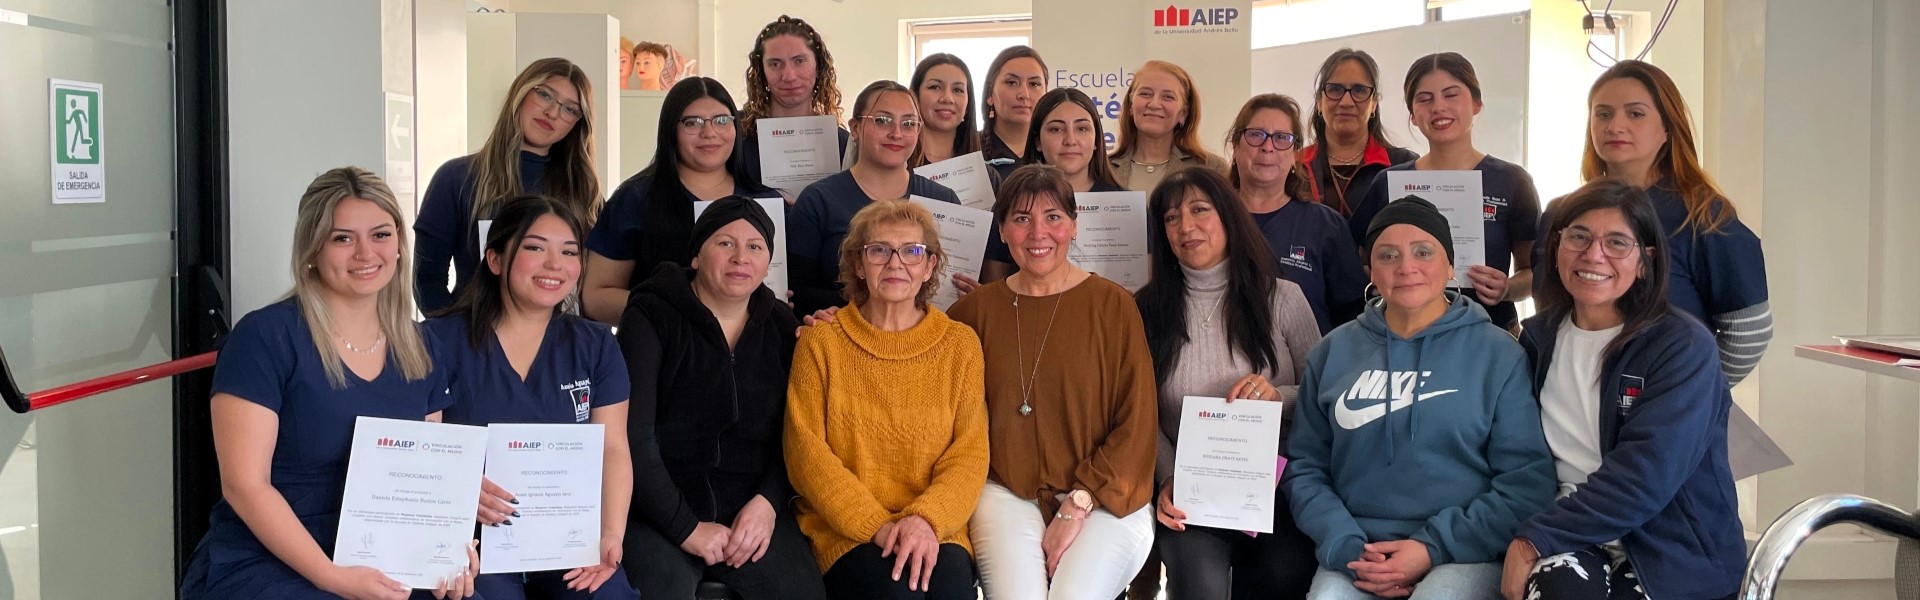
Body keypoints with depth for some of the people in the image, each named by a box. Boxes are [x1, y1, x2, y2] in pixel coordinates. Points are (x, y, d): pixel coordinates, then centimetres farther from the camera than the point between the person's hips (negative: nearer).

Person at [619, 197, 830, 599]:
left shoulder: (780, 325, 9)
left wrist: (768, 501, -10)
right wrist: (686, 528, -14)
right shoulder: (651, 317, -4)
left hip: (752, 508, 3)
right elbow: (632, 437, -10)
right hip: (659, 512, -3)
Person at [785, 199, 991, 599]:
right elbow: (806, 453, -2)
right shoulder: (821, 343, 5)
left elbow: (969, 453, 3)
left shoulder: (960, 345, 9)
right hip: (844, 531, -1)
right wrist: (878, 525, -13)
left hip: (934, 531, 1)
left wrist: (926, 519, -16)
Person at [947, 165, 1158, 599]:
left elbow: (1136, 425, -2)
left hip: (1103, 499, -1)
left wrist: (1077, 507, -10)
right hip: (1008, 494, 1)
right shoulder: (978, 308, 8)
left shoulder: (1112, 304, 1)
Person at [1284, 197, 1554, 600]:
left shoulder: (1498, 354, 3)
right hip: (1357, 553, 2)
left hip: (1464, 554, -1)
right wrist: (1347, 548, -7)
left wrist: (1435, 548, -12)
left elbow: (1528, 482, -2)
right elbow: (1304, 467, 9)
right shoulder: (1334, 352, 10)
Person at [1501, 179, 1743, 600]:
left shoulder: (1684, 346, -6)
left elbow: (1644, 475, -17)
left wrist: (1535, 539, -19)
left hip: (1674, 554, -3)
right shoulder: (1539, 338, 10)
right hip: (1569, 541, 3)